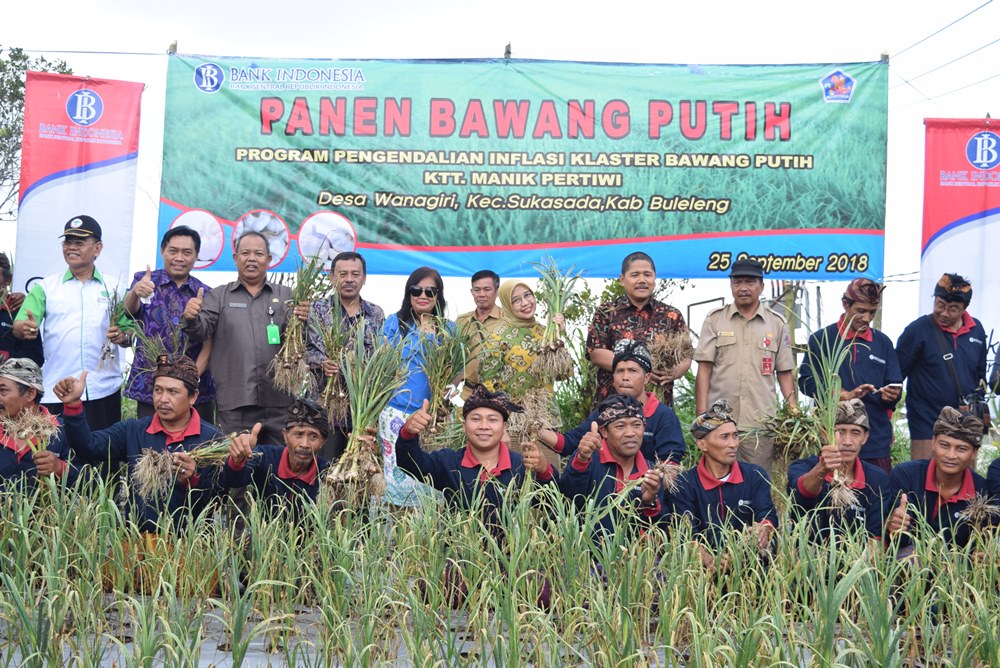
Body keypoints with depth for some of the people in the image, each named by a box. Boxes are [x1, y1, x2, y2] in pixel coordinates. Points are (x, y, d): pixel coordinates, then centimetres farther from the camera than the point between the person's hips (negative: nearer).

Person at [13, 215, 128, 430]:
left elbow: (130, 335, 8)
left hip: (104, 390, 0)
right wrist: (25, 329, -23)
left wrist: (122, 336, -14)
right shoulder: (46, 287, 7)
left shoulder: (114, 288, 8)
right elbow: (18, 326, -1)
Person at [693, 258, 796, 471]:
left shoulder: (777, 324, 11)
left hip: (761, 422, 1)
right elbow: (704, 369, 5)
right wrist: (701, 414, -3)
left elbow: (784, 373, 12)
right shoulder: (715, 320, 8)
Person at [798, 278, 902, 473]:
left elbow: (895, 386, 13)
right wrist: (846, 395, -12)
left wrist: (891, 395, -11)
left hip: (877, 441, 3)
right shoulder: (821, 339, 5)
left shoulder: (883, 342, 14)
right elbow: (806, 382, -2)